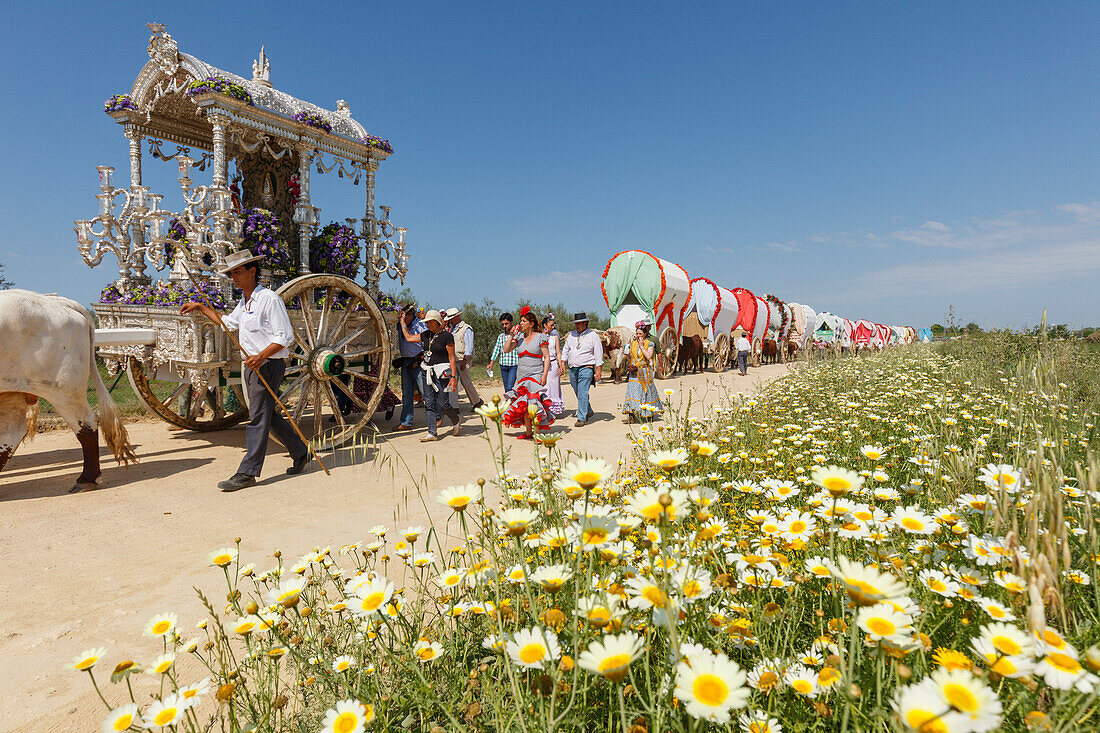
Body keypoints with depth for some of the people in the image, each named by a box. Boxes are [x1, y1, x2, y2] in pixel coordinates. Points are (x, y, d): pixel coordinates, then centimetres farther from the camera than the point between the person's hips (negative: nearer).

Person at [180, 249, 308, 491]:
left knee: (258, 417, -7)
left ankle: (248, 472, -2)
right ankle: (300, 453, 27)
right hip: (251, 365, 9)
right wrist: (201, 307, 32)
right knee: (270, 416, 14)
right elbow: (228, 323, 35)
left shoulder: (269, 299, -12)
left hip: (268, 364, -9)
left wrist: (261, 356, -27)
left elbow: (285, 336, -18)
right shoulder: (244, 301, 16)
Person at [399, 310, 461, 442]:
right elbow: (409, 337, 25)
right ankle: (432, 433, 8)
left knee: (443, 403, -5)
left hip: (442, 372, -7)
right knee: (429, 403, 4)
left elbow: (452, 358, -10)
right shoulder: (426, 335, 11)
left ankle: (457, 421, 23)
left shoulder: (447, 336, -8)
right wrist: (402, 322, 27)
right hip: (428, 371, 7)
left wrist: (453, 377, -15)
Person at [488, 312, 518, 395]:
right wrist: (491, 363, 5)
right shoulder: (500, 336, 12)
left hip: (514, 365, -5)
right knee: (506, 389, 9)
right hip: (503, 365, 5)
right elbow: (496, 349, 12)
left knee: (509, 387, -17)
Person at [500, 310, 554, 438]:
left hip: (536, 375, -5)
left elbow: (546, 357, -5)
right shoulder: (519, 337, 10)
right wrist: (511, 335, -4)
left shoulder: (540, 337, -3)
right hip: (521, 375, 5)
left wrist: (544, 375, -13)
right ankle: (528, 431, 17)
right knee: (523, 404, 6)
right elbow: (506, 349, 5)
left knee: (533, 404, -15)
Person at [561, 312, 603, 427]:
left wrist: (598, 370, -8)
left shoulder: (593, 335, -1)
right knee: (579, 393, 12)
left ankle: (581, 418, -7)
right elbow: (565, 350, 21)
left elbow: (598, 354, -2)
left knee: (582, 394, -10)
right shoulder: (571, 335, 13)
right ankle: (589, 411, 31)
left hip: (586, 369, -5)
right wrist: (563, 362, 8)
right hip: (572, 369, 5)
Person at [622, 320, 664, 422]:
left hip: (645, 372, -3)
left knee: (647, 392, 4)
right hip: (634, 373, 4)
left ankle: (650, 414, 21)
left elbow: (648, 356, -17)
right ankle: (631, 416, -10)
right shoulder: (633, 343, 11)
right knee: (633, 392, -6)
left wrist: (642, 346, -13)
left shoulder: (650, 344, -3)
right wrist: (630, 365, 0)